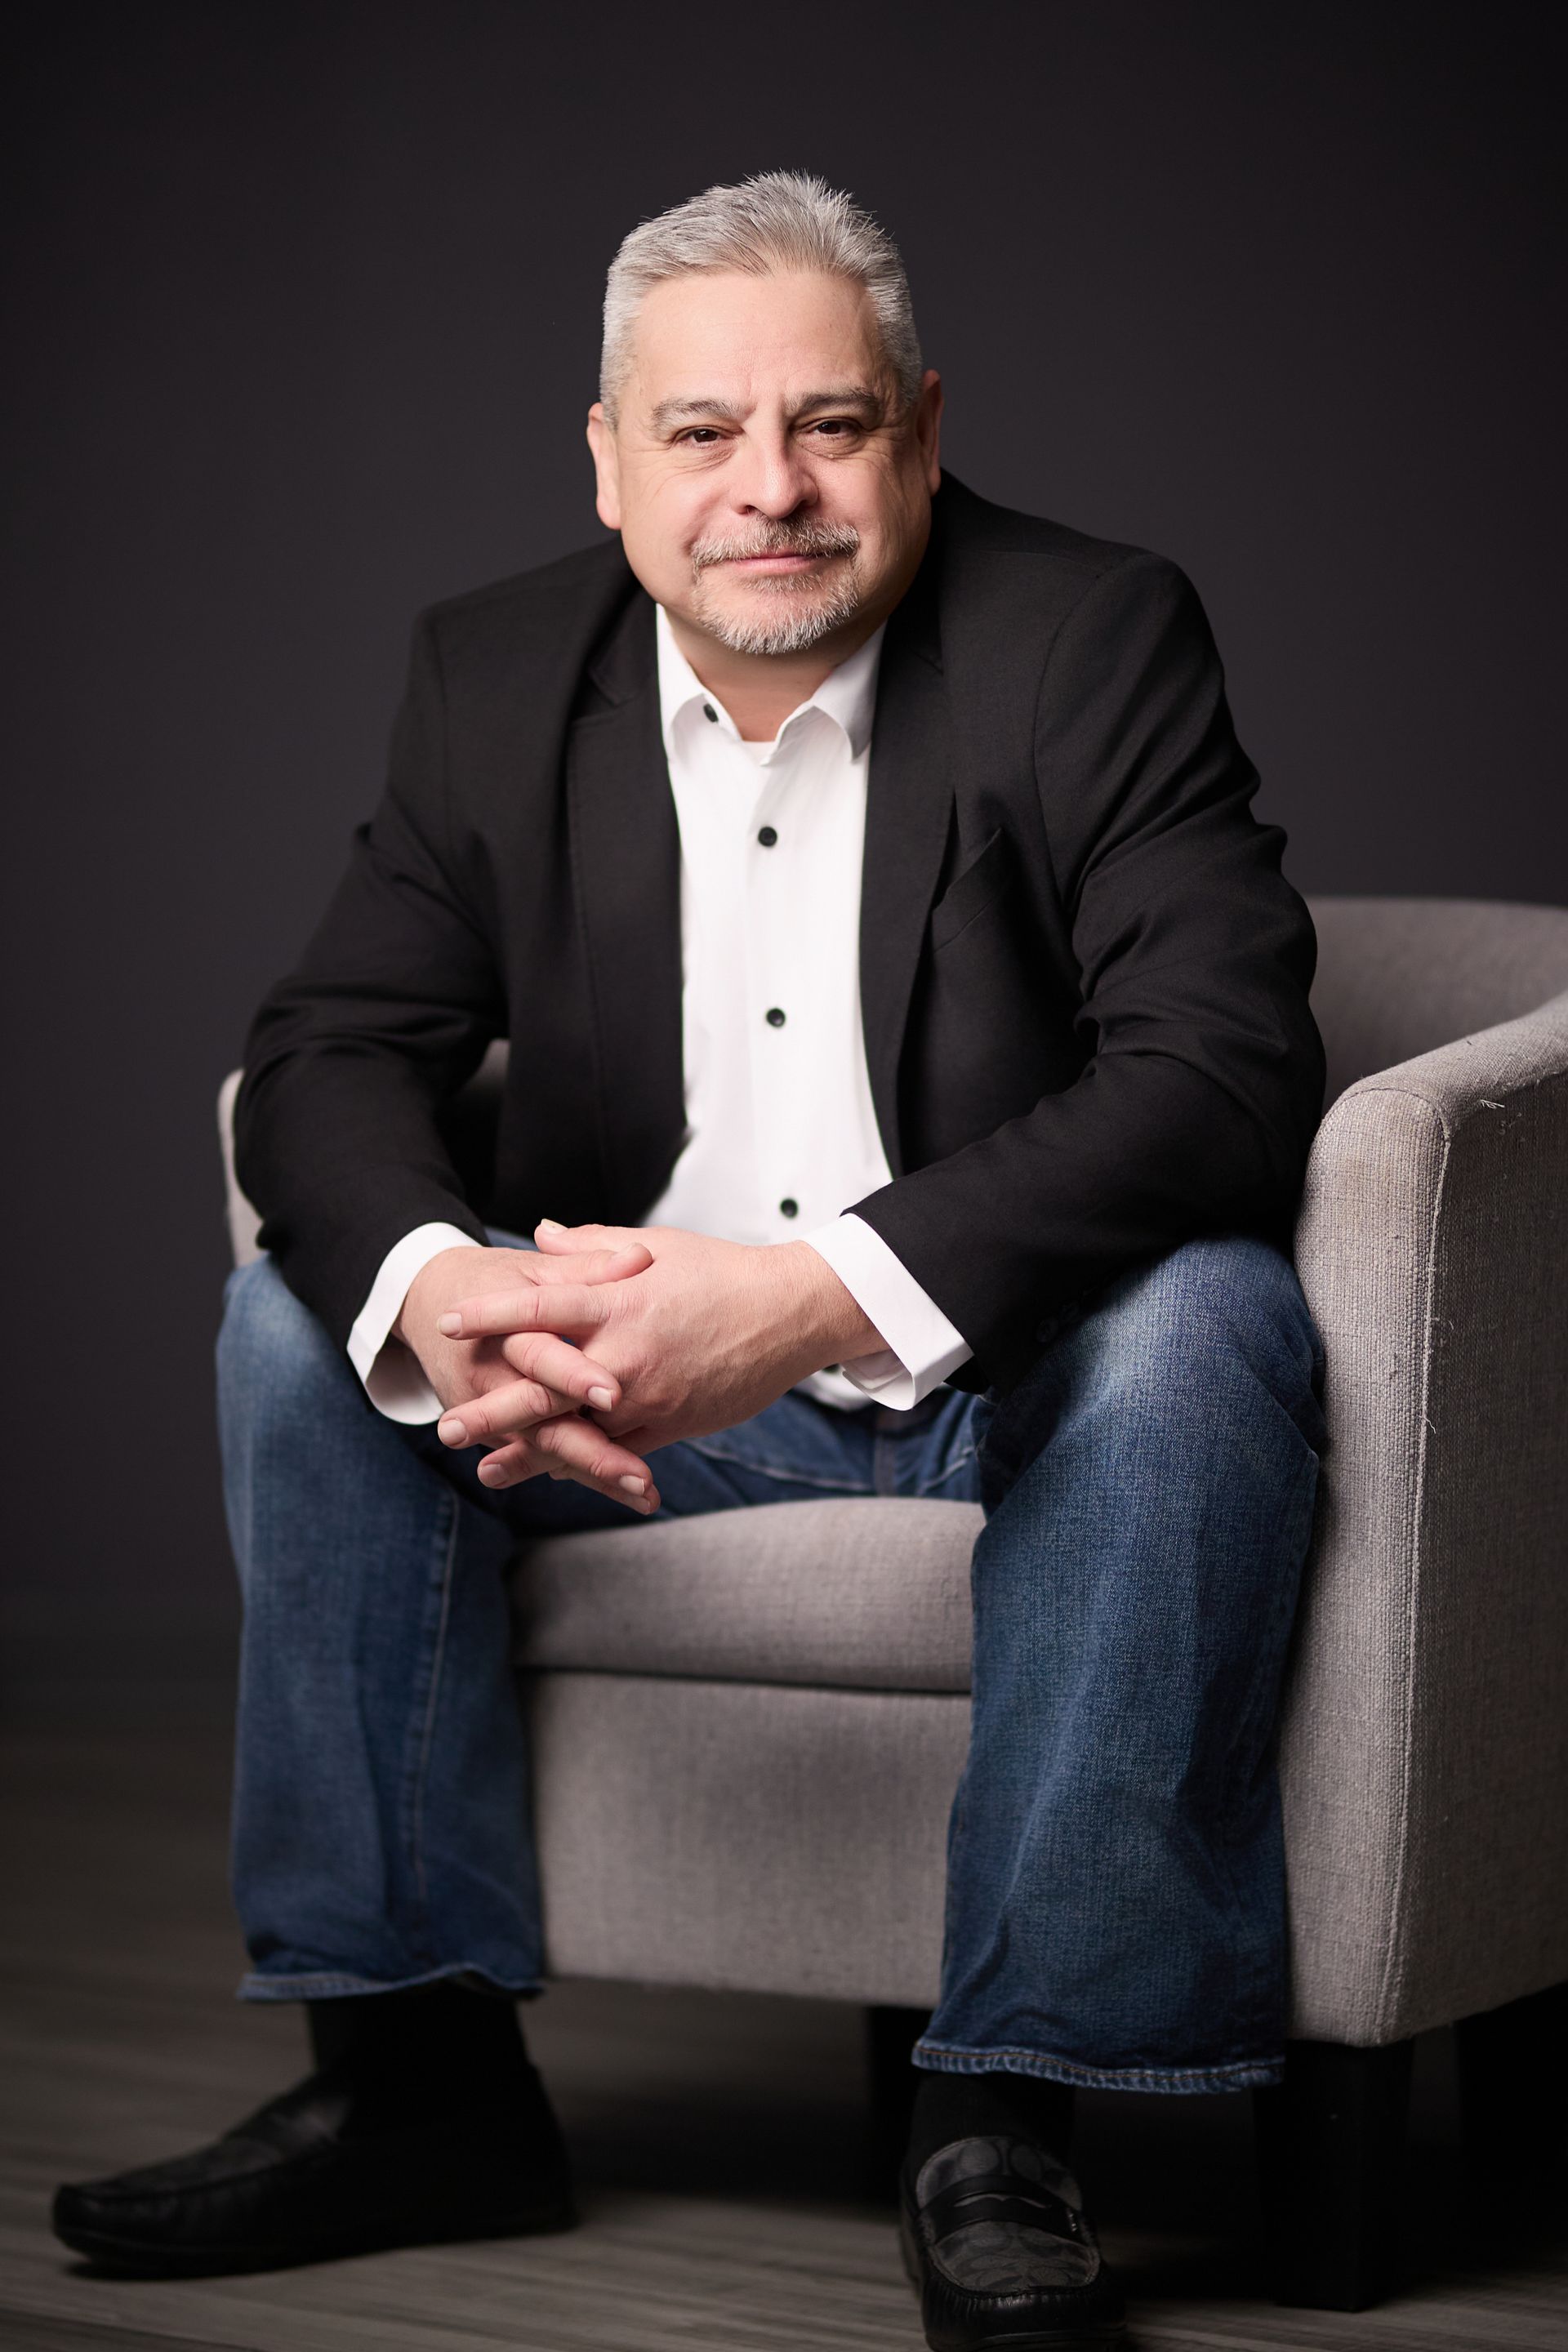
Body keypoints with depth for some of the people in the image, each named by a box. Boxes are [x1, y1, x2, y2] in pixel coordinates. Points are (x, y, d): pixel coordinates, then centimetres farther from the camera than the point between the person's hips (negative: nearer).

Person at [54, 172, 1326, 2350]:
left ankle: (1004, 2122, -29)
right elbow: (332, 1051, -5)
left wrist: (816, 1295, -40)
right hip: (638, 1357, 4)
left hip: (1009, 1357, -4)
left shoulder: (1098, 641, -14)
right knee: (303, 1315, -13)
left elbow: (1228, 1067, -26)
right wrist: (436, 1294, -31)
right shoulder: (499, 675, -1)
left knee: (1206, 1324, -34)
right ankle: (417, 2067, -9)